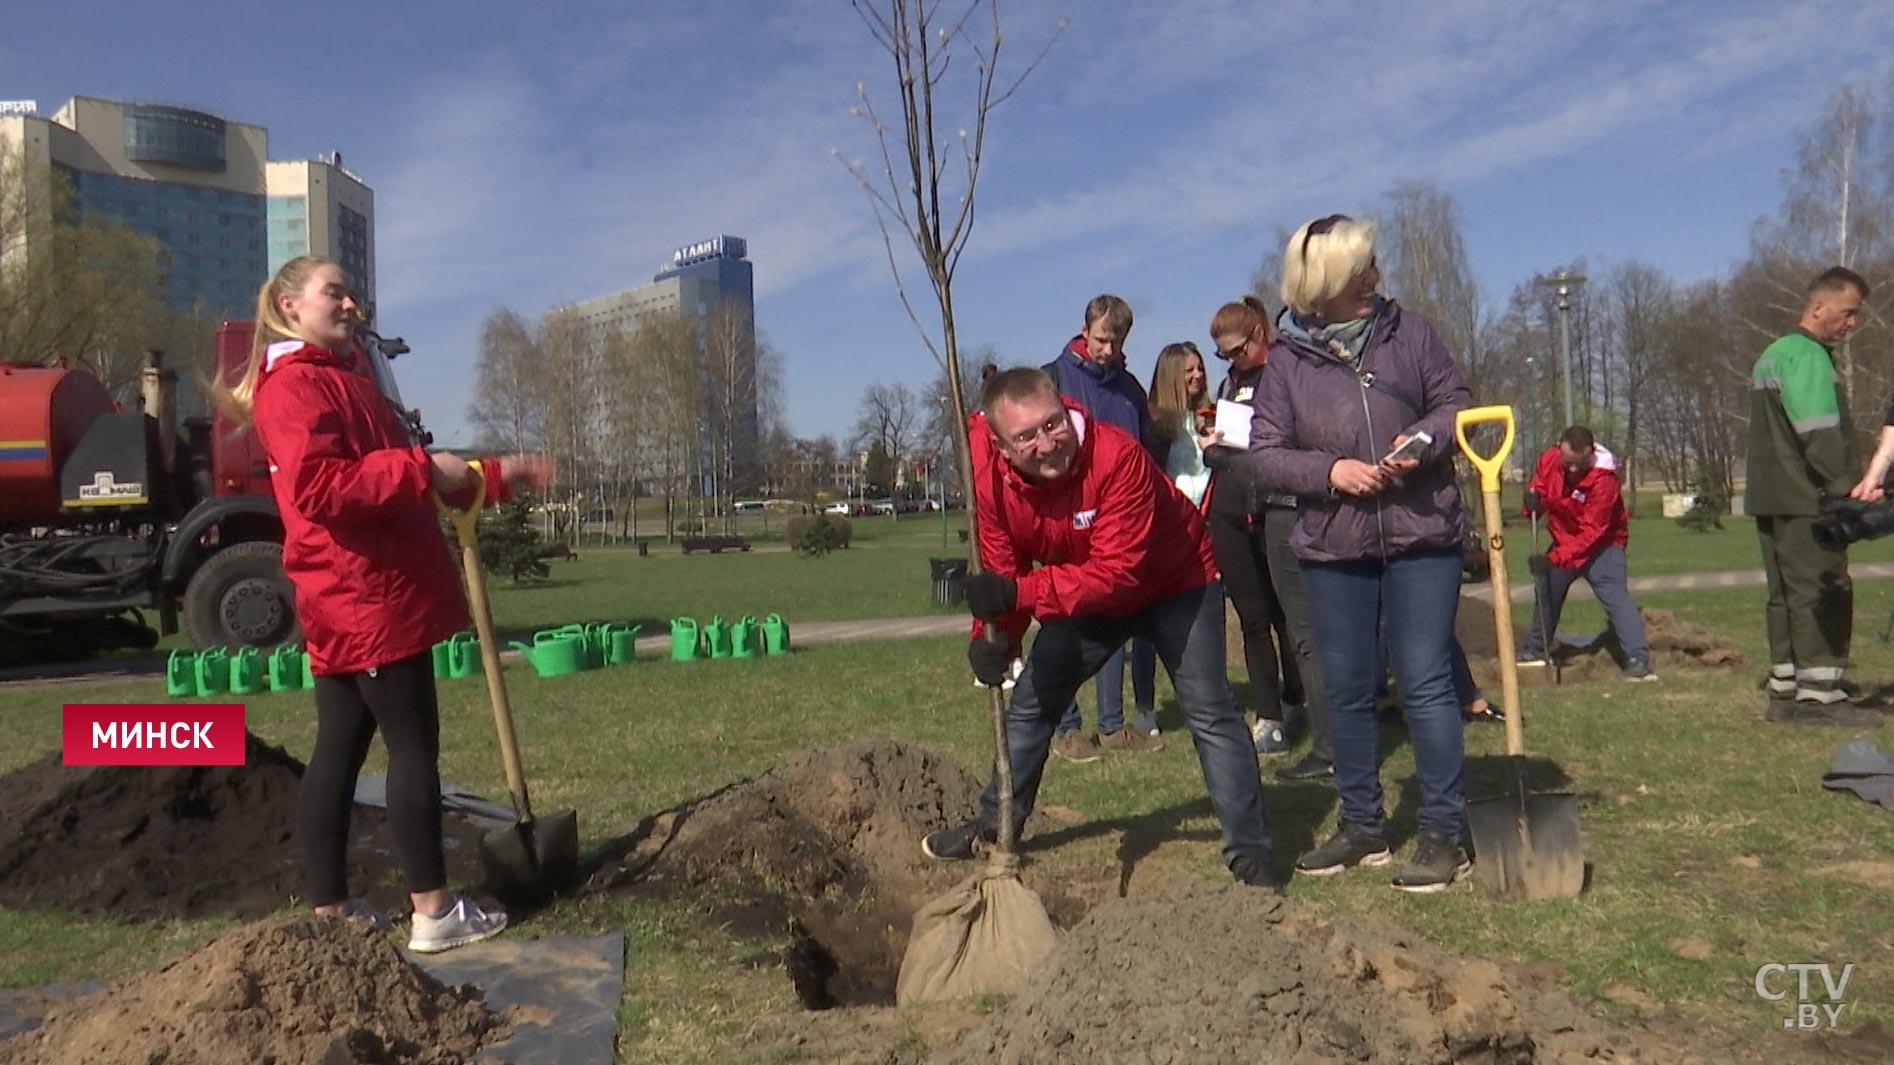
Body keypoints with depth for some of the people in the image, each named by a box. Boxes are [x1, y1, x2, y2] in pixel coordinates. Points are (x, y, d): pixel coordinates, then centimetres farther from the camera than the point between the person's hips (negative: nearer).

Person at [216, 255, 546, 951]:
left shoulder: (340, 377, 23)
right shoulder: (295, 385, -11)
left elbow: (381, 471, 29)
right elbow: (318, 487, -25)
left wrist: (489, 478, 23)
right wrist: (423, 468, -22)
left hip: (353, 603, 10)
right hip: (367, 599, -10)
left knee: (339, 750, 11)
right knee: (414, 745, -5)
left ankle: (329, 909, 19)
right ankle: (434, 913, 2)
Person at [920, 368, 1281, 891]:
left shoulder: (1119, 457, -38)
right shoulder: (991, 476, -21)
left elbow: (1118, 571, -39)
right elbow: (1001, 569, -12)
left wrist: (1019, 593, -47)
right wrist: (992, 636, -30)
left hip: (1174, 582, -5)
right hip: (1084, 595, 5)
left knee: (1209, 712, -11)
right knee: (1029, 704, 10)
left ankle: (1249, 852, 1)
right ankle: (995, 824, 28)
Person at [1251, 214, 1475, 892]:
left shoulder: (1408, 331, 2)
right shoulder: (1286, 359, 1)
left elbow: (1456, 401, 8)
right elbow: (1265, 453, 1)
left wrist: (1424, 440, -12)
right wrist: (1329, 470, -15)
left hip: (1421, 538, -1)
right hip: (1333, 549, 2)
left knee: (1425, 683, -3)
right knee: (1347, 691, 9)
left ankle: (1445, 834, 9)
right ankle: (1363, 828, 24)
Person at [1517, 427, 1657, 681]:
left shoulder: (1604, 480, -31)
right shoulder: (1548, 460, -14)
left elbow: (1591, 533, -31)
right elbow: (1539, 492, 2)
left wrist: (1554, 558, -39)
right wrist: (1533, 502, -24)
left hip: (1601, 544, -6)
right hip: (1563, 540, 6)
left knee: (1614, 596, -22)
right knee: (1545, 591, 17)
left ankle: (1638, 660, -25)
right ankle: (1534, 650, 37)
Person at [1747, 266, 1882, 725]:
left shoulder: (1773, 355, 20)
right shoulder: (1807, 356, -11)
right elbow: (1820, 434, -20)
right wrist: (1848, 485, -17)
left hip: (1771, 498, 10)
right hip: (1804, 499, -10)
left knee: (1787, 595, 11)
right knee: (1823, 594, -7)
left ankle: (1785, 692, 13)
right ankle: (1820, 695, -7)